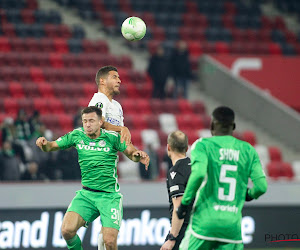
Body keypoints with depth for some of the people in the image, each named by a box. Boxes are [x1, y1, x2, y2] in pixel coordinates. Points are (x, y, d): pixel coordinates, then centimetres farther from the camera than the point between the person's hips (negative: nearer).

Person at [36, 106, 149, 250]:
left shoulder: (112, 137, -6)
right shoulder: (77, 135, 1)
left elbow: (131, 153, 3)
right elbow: (51, 147, 8)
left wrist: (138, 155, -21)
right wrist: (44, 143, -15)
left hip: (109, 195, -3)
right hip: (86, 194, 3)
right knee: (67, 230, -19)